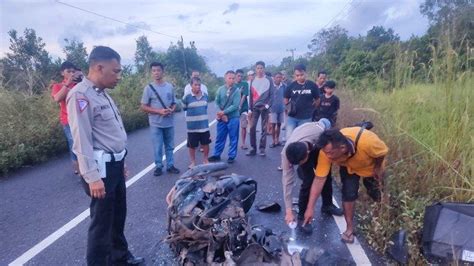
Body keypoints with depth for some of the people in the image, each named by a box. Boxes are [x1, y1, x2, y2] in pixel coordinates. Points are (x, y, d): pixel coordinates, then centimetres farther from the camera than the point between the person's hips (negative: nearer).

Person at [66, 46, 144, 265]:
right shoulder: (80, 95, -17)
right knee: (102, 221, 2)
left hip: (115, 164, 10)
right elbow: (82, 140, -22)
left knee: (118, 215, 21)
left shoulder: (102, 93, 12)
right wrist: (93, 177, -23)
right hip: (101, 168, -10)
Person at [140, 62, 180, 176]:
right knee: (157, 147, 3)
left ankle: (170, 165, 24)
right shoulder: (149, 88, -6)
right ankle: (159, 167, 19)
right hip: (156, 124, -3)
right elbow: (144, 107, -6)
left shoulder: (170, 87, 4)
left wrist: (172, 110, -10)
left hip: (169, 123, 3)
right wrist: (159, 111, -18)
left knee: (170, 146, 12)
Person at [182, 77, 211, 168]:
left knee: (205, 144, 11)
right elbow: (184, 108, 2)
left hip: (204, 125, 3)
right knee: (192, 146, 8)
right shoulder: (187, 97, -12)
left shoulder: (205, 96, 1)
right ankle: (193, 162, 25)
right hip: (192, 126, -3)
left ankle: (206, 160, 30)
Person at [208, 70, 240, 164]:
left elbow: (235, 105, -15)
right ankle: (217, 155, 24)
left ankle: (231, 156, 18)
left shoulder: (236, 91, -8)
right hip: (222, 117, 3)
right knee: (220, 137, 12)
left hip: (233, 118, -2)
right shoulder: (220, 89, 1)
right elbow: (217, 103, 3)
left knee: (233, 138, 6)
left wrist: (224, 112, -17)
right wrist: (221, 114, -9)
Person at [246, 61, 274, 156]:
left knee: (264, 128, 0)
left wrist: (267, 105, -13)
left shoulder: (268, 80, 4)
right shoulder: (253, 81, 13)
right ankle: (253, 148, 3)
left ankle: (262, 148, 7)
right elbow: (251, 96, 11)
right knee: (252, 127, -5)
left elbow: (271, 94, 0)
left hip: (264, 107, -2)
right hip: (255, 107, 2)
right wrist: (250, 109, 5)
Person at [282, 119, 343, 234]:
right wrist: (288, 211, -37)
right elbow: (287, 181, -37)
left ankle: (327, 205, 36)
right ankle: (302, 216, 0)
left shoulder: (320, 132, -46)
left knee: (326, 176, 12)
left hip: (319, 145, 2)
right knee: (308, 181, -16)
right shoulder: (286, 153, -41)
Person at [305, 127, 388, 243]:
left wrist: (377, 169, -8)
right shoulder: (327, 151, -38)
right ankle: (350, 228, 10)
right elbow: (319, 179, -31)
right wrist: (310, 208, -31)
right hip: (348, 167, 1)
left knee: (376, 195, 11)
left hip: (371, 166, 0)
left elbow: (383, 152, -23)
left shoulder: (366, 142, -47)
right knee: (348, 194, -12)